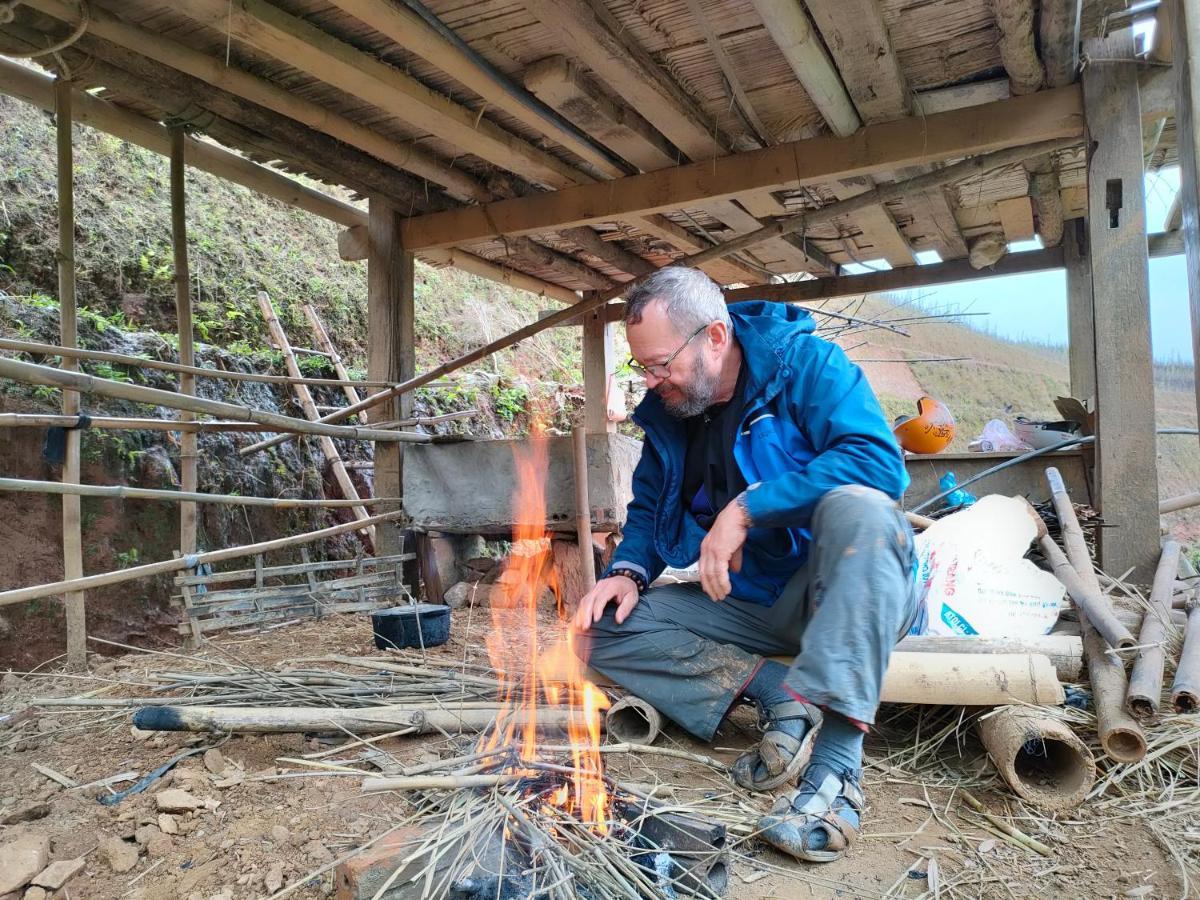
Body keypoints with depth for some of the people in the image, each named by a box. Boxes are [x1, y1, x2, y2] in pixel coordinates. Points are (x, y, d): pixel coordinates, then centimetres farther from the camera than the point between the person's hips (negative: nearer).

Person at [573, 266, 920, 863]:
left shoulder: (804, 364, -14)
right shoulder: (665, 413, 4)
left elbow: (880, 461, -28)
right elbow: (647, 511, 14)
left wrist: (745, 509, -30)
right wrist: (627, 572, -8)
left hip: (844, 592, -5)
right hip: (746, 607, 6)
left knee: (858, 508, -38)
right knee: (604, 628, -7)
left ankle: (836, 766, -40)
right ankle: (776, 693, -16)